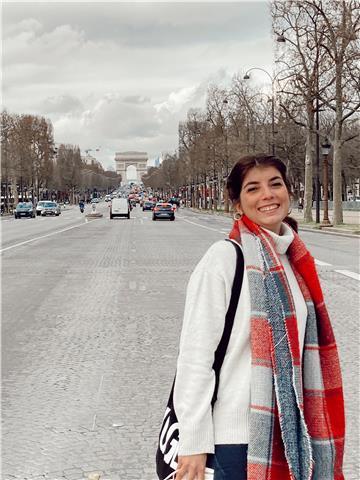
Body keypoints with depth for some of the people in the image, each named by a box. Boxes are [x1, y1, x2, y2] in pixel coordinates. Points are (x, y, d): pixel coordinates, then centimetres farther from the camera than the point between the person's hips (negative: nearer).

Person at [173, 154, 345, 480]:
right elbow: (195, 353, -16)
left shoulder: (294, 258, 7)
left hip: (286, 426, 7)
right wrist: (194, 443, -17)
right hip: (237, 434, -6)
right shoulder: (224, 257, -15)